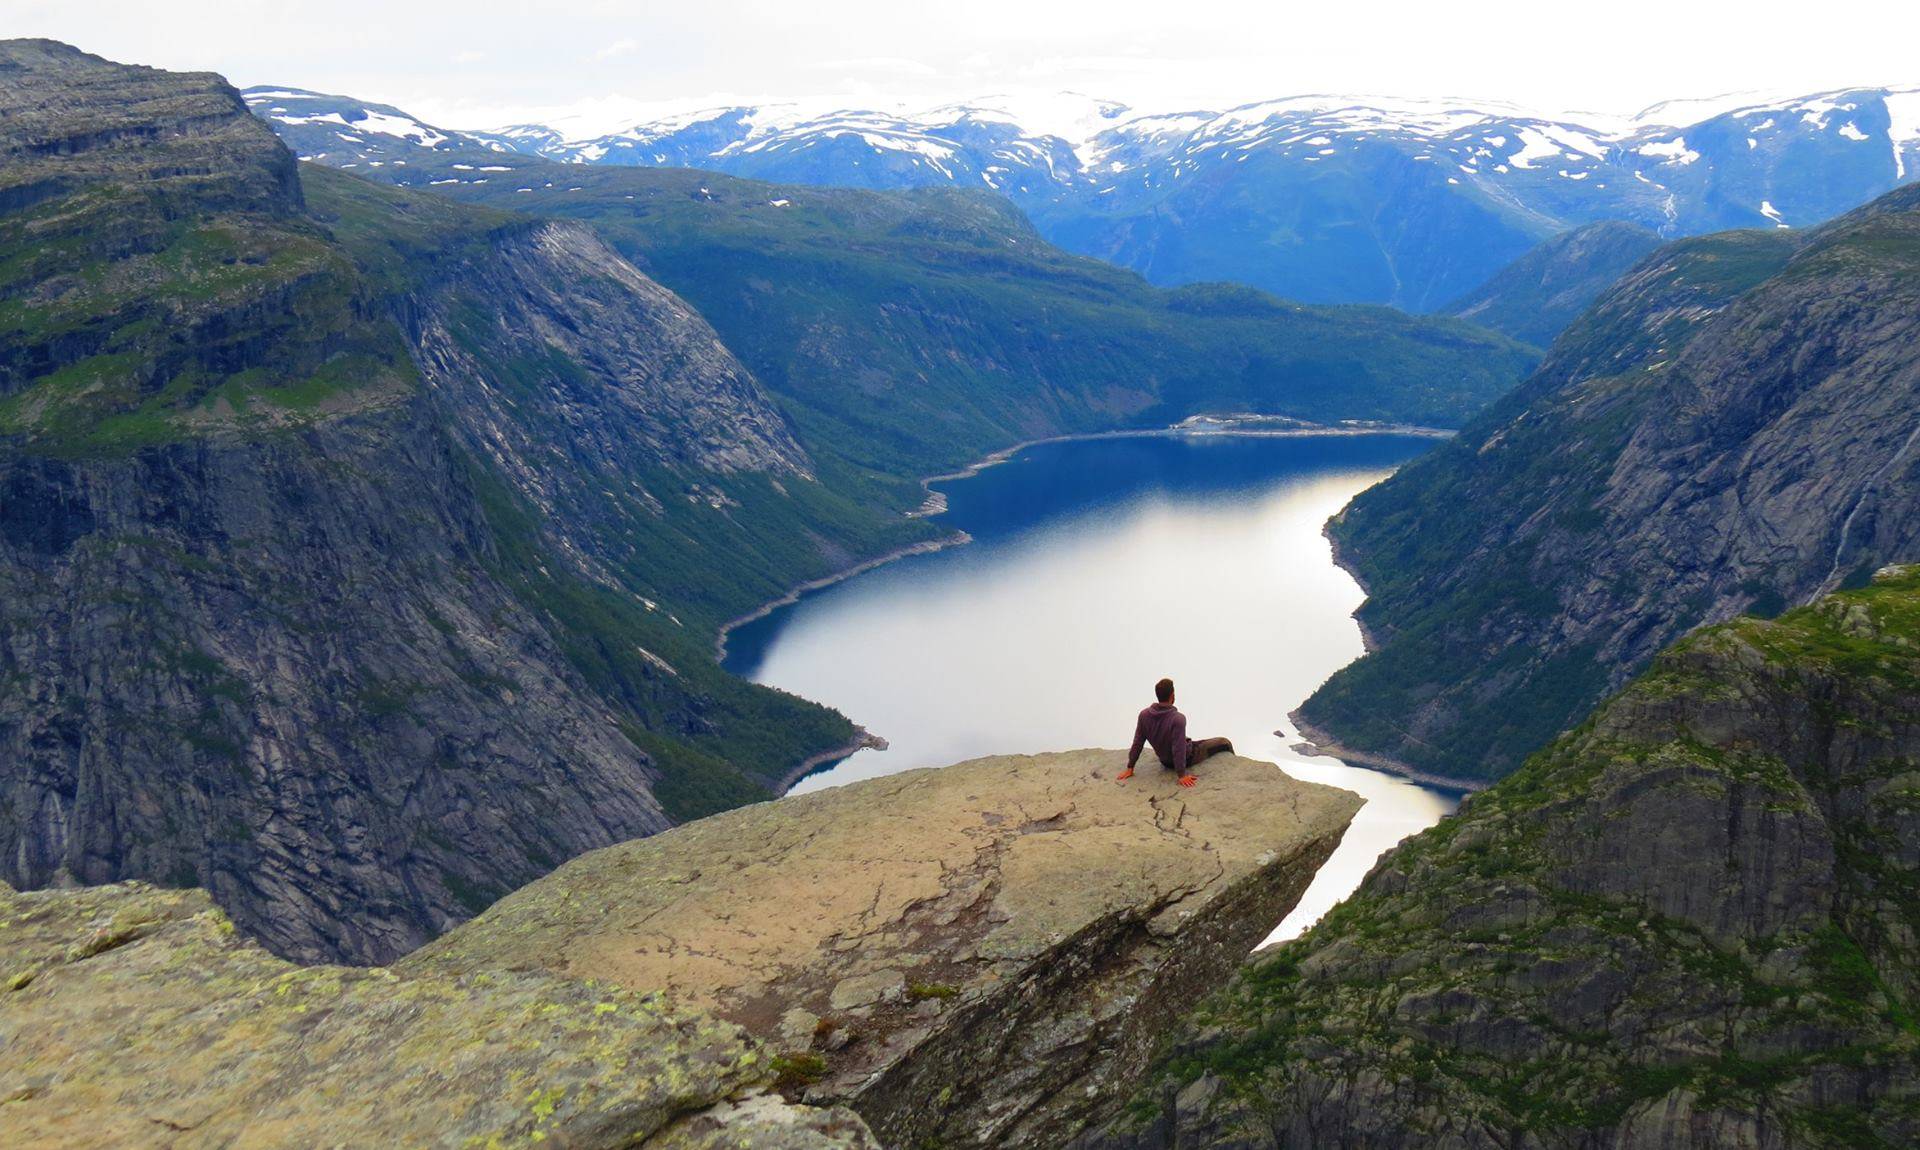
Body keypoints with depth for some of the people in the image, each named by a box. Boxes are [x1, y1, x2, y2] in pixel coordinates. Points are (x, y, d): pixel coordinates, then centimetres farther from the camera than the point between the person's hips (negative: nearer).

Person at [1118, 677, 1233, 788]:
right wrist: (1182, 775, -28)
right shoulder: (1178, 719, -34)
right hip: (1187, 758, -6)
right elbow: (1179, 748, -34)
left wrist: (1130, 768, -4)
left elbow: (1137, 742, -11)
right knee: (1224, 743, 14)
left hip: (1165, 762, 6)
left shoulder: (1144, 715, -17)